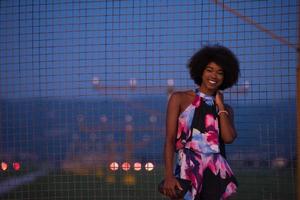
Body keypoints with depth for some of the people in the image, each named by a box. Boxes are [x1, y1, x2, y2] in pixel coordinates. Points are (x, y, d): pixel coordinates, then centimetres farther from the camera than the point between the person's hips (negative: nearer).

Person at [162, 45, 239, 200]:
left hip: (216, 171, 3)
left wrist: (220, 105, 5)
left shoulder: (225, 109, 16)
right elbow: (169, 139, -1)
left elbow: (229, 138, -5)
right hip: (188, 169, -3)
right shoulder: (180, 99, 7)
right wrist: (169, 176, -12)